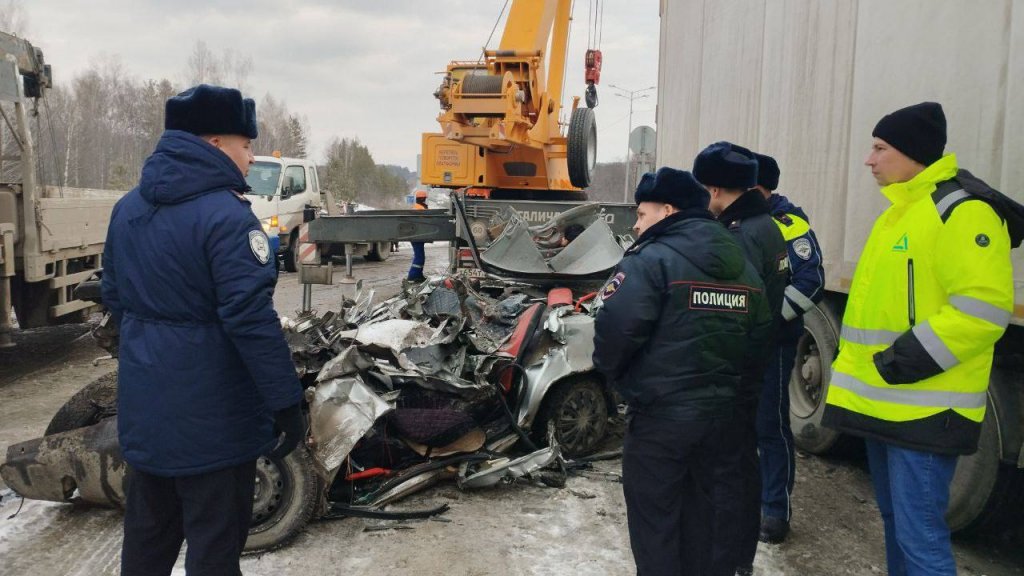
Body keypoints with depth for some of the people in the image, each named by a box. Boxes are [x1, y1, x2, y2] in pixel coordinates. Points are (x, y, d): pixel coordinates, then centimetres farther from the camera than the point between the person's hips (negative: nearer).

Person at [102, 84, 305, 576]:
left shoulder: (128, 208, 7)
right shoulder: (225, 214, -19)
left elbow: (114, 296, 15)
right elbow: (251, 319, -24)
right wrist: (286, 401, -18)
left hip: (143, 402, 8)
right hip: (210, 407, -8)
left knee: (147, 530, 23)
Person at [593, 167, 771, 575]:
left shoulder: (651, 260, -15)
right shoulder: (742, 265, 9)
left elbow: (616, 327, -25)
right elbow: (759, 333, 11)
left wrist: (610, 371, -6)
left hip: (660, 412, -8)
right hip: (718, 409, 8)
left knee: (654, 518, 6)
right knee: (698, 507, 22)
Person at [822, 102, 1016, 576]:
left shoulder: (961, 211, -15)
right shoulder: (900, 211, 16)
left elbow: (984, 306, -23)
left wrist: (910, 358, -24)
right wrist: (860, 370, 19)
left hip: (923, 408, -10)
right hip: (886, 402, 10)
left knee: (920, 535, -5)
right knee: (896, 521, 21)